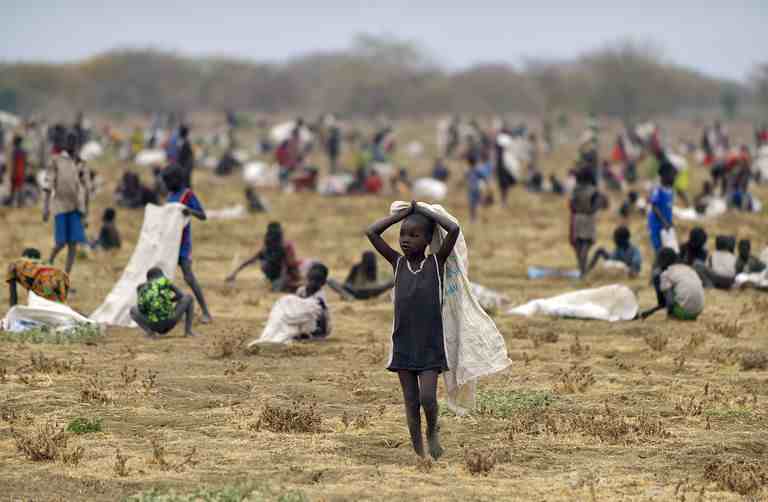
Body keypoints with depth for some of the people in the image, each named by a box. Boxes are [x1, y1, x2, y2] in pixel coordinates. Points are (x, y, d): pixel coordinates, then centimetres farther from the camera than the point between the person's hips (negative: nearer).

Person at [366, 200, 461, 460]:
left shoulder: (437, 262, -3)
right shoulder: (397, 263, 2)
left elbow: (454, 229, -15)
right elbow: (371, 232, -4)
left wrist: (424, 211, -6)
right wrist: (406, 212, -2)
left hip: (431, 344, -2)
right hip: (403, 344, 2)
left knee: (427, 398, -13)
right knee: (411, 400, 5)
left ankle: (432, 431, 16)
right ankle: (419, 453, 12)